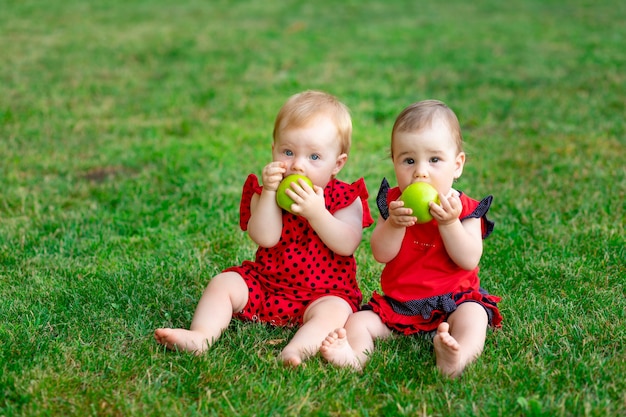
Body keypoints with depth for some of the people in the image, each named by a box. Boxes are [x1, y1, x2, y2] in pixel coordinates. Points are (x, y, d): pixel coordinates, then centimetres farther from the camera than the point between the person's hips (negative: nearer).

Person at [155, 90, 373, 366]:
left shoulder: (346, 199, -4)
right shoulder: (264, 194, 0)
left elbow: (347, 245, -18)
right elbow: (265, 238, -16)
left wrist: (317, 213, -29)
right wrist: (269, 193, -24)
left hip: (323, 293, -3)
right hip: (266, 282, 3)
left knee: (333, 311, -32)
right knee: (224, 283, -12)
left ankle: (297, 349, -55)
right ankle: (201, 336, -28)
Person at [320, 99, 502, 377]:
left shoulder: (464, 209, -3)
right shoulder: (393, 203, 2)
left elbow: (470, 260, -14)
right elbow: (381, 254, -6)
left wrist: (449, 223, -26)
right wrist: (394, 223, -24)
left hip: (454, 299, -2)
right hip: (397, 303, 3)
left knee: (473, 317, -31)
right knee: (358, 322, -17)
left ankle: (455, 359, -59)